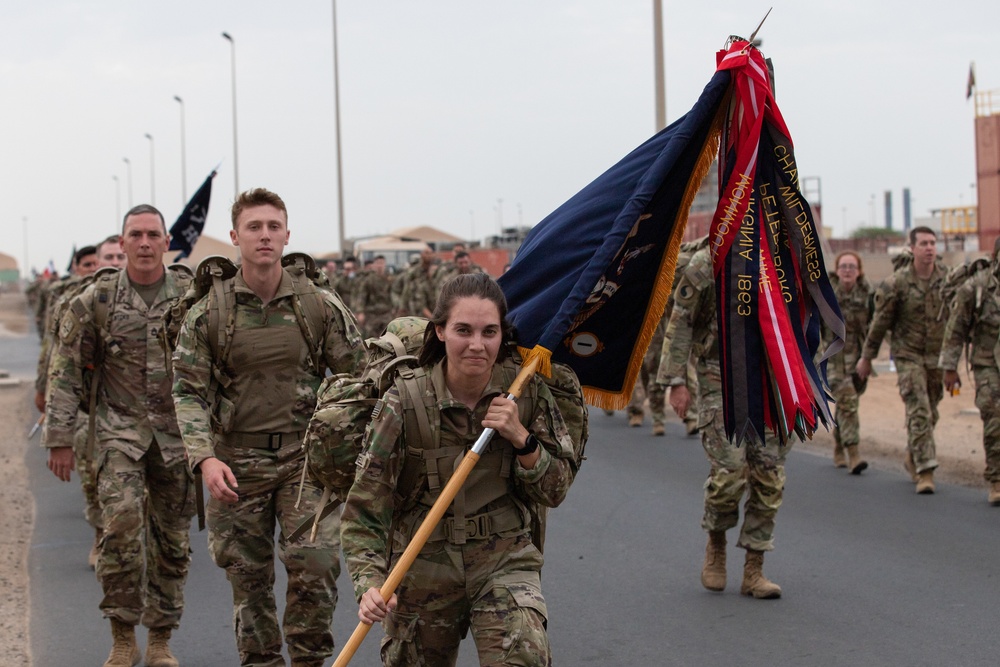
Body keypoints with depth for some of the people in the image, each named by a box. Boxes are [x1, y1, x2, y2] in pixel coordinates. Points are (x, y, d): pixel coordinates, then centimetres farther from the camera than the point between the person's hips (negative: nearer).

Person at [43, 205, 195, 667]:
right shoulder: (97, 300, 0)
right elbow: (66, 371, 2)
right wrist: (60, 439, -1)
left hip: (177, 433, 2)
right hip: (120, 428, -2)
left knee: (171, 540, 6)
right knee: (121, 520, -21)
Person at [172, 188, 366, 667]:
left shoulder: (320, 306, 1)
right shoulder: (207, 313, -1)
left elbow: (357, 377, 7)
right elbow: (189, 390, -2)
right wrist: (205, 457, -16)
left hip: (303, 455, 0)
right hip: (236, 461, 0)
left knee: (316, 562, -11)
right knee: (248, 576, 7)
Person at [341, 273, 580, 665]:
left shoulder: (527, 392, -5)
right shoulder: (404, 404, -13)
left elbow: (555, 492, 1)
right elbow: (364, 508, -14)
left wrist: (521, 439, -17)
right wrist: (369, 582, -28)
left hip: (504, 560, 0)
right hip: (422, 569, 0)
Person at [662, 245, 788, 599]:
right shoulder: (706, 264, -6)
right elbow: (680, 323, -4)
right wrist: (677, 381, -9)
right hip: (722, 382, -4)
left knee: (769, 478, 1)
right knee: (729, 473, -13)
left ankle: (754, 570, 9)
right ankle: (716, 545, 15)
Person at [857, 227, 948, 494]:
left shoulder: (948, 278, -2)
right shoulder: (897, 282, -10)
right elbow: (880, 321, -2)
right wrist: (866, 357, 4)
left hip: (938, 356, 4)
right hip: (908, 354, -4)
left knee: (930, 413, 12)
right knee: (918, 412, -13)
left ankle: (913, 458, 34)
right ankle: (925, 471, -13)